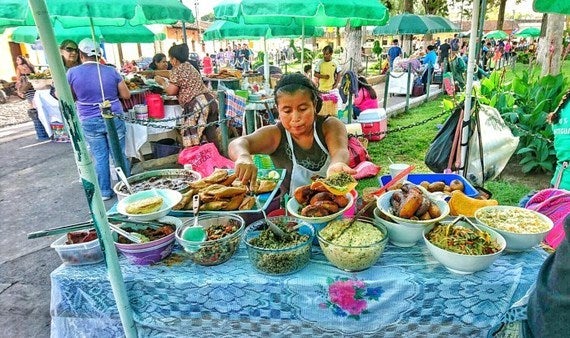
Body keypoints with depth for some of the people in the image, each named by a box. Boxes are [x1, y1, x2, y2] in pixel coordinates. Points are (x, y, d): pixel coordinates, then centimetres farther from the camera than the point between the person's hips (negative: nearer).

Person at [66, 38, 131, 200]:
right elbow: (126, 95, 1)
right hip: (114, 119, 0)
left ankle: (105, 192, 17)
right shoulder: (111, 71, -4)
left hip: (90, 122, 0)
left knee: (100, 158, 9)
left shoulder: (72, 73, -5)